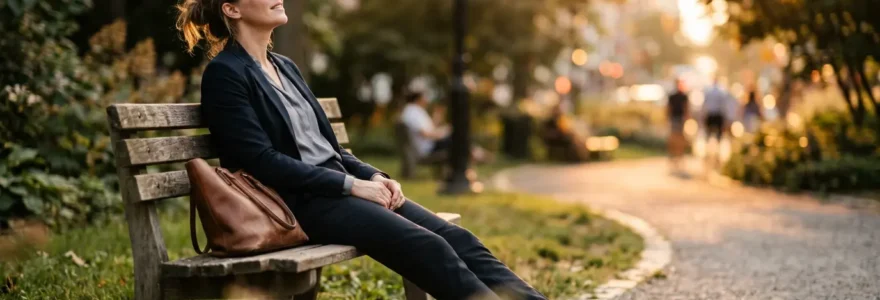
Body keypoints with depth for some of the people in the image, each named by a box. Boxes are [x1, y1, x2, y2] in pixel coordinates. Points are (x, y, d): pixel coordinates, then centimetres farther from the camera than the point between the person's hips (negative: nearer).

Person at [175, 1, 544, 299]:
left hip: (340, 188, 8)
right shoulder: (224, 74, -5)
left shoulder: (285, 67, 19)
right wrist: (351, 184, -16)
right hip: (299, 202, -8)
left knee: (455, 236, -12)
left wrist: (373, 176, 2)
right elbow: (261, 161, -14)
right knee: (427, 246, -25)